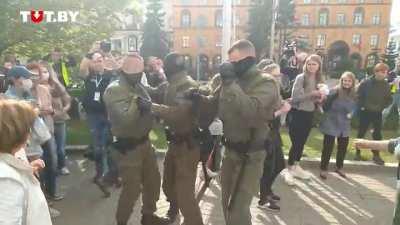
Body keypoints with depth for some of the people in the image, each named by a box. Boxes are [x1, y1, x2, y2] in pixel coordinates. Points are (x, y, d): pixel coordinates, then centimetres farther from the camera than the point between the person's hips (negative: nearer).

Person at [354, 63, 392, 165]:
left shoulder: (386, 85, -1)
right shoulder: (366, 83, -9)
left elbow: (389, 99, 7)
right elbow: (358, 96, -5)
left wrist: (382, 107, -5)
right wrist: (361, 106, -11)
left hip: (377, 113, 3)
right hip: (365, 112, -2)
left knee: (377, 134, 5)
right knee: (361, 132, 6)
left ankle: (376, 155, 16)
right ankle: (357, 152, 18)